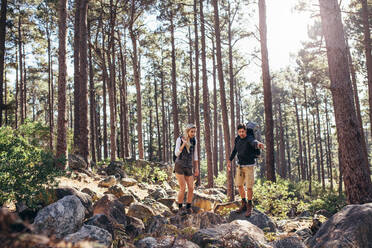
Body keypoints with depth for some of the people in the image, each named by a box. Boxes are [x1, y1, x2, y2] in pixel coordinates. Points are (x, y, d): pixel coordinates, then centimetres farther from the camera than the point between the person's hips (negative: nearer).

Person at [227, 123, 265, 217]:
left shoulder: (249, 138, -19)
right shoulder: (237, 139, 1)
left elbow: (254, 142, -44)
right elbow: (235, 150, 17)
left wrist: (258, 144, -68)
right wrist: (229, 161, 17)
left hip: (249, 166, -6)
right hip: (240, 166, 6)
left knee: (249, 187, -4)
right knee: (239, 185, 11)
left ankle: (249, 206, 16)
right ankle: (244, 204, 28)